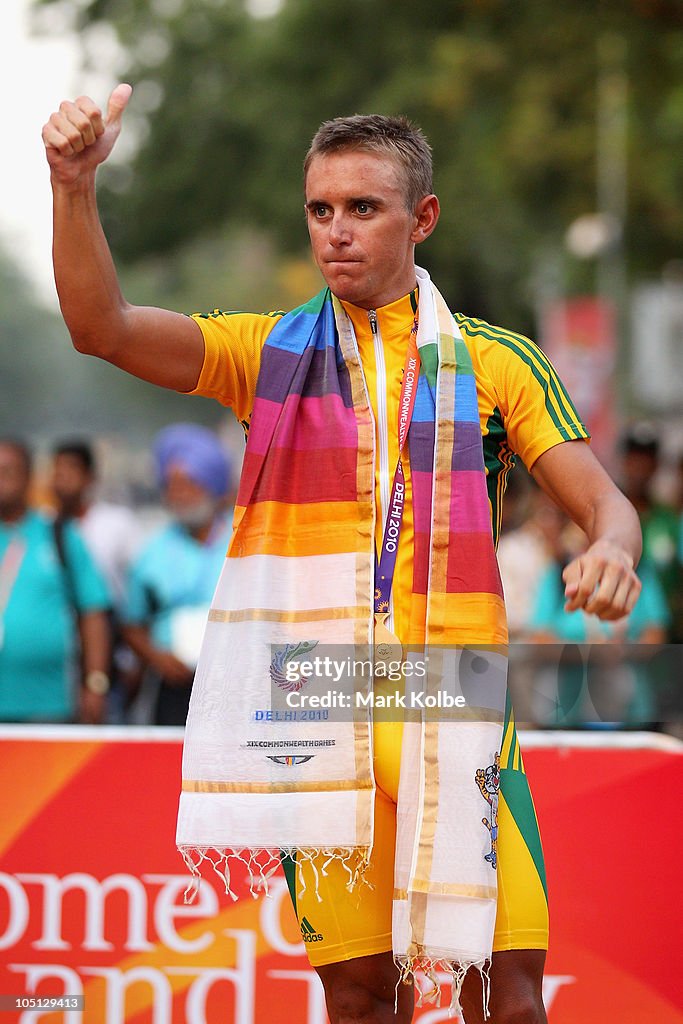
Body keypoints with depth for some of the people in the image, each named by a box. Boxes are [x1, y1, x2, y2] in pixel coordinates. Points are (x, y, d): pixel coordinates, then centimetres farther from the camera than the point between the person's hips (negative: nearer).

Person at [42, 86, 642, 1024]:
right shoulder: (267, 354, 10)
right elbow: (102, 327, -2)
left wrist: (610, 550, -18)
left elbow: (604, 502, 7)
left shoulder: (497, 363, 10)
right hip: (315, 717, 1)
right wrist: (75, 186, -19)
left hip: (456, 705, -1)